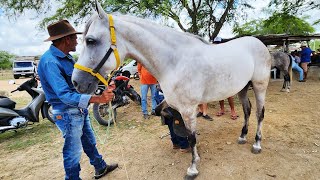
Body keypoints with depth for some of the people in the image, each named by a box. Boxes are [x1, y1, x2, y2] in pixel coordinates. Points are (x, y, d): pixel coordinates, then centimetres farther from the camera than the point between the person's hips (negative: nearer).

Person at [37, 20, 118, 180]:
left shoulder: (66, 57, 4)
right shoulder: (50, 62, -25)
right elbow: (65, 96, -33)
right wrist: (98, 99, -44)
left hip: (80, 109, 9)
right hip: (67, 114, -9)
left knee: (89, 142, 24)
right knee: (73, 152, 8)